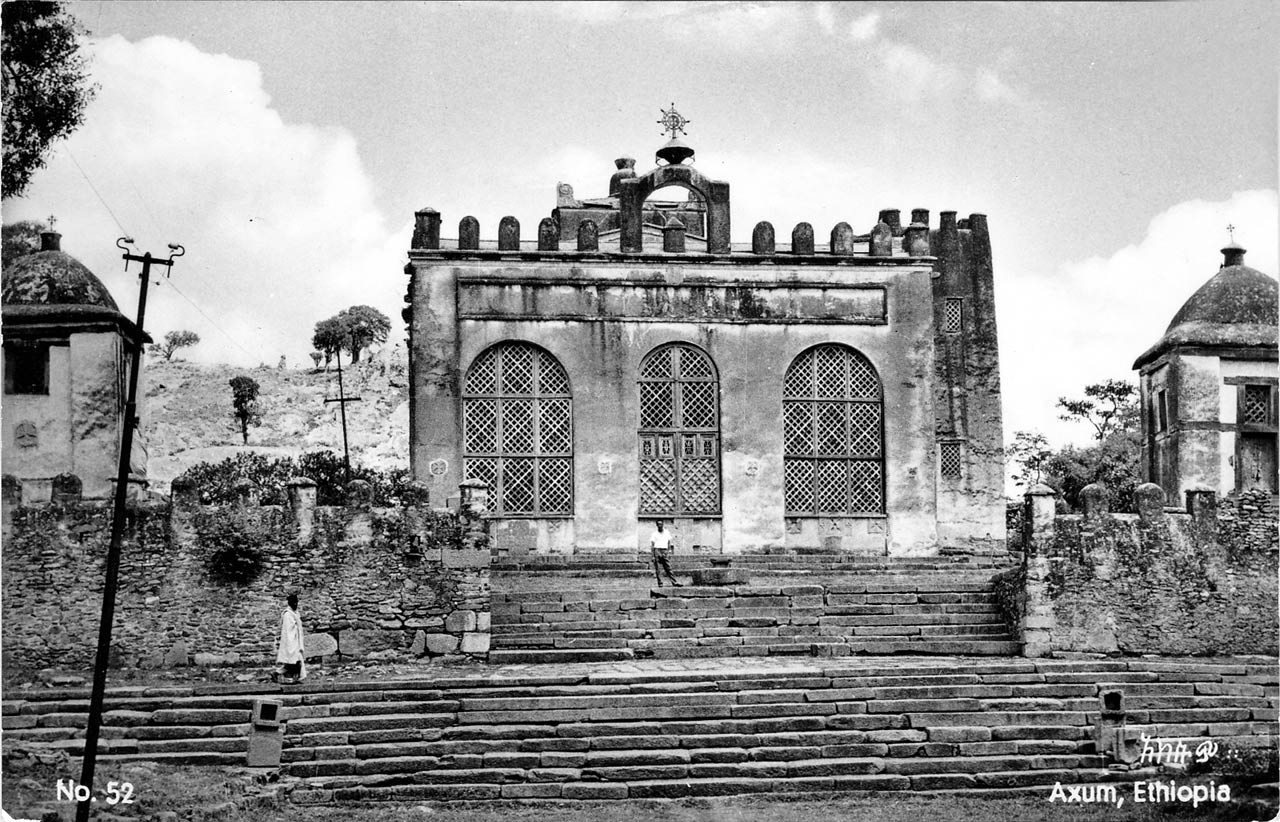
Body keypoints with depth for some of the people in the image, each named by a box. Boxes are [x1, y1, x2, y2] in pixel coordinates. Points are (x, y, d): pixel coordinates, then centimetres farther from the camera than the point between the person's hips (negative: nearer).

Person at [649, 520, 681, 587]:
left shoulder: (667, 532, 11)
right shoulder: (654, 534, 3)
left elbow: (669, 543, 14)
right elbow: (652, 545, 2)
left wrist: (669, 552, 6)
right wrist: (653, 556, -4)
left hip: (665, 551, 2)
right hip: (657, 551, -2)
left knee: (668, 568, -1)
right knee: (658, 569, -3)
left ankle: (674, 582, -4)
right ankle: (660, 584, 0)